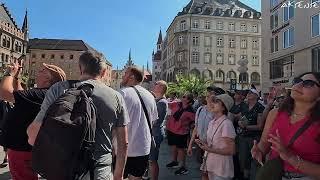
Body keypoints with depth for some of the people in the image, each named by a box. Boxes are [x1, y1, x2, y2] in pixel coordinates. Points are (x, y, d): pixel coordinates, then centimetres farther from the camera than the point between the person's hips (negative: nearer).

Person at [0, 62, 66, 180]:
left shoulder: (39, 95, -27)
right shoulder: (44, 94, 6)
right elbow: (21, 95, 22)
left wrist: (10, 73, -12)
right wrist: (16, 77, 11)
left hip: (21, 151, -9)